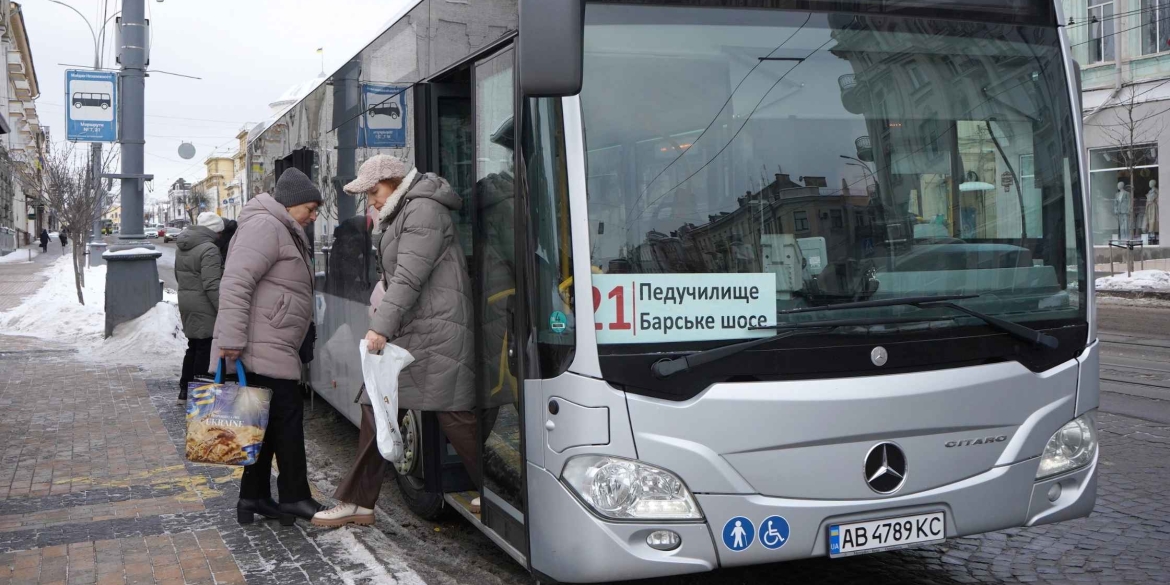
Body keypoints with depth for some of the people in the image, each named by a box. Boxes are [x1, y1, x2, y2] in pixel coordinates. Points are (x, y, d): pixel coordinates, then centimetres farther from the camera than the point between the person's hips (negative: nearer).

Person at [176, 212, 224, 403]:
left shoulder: (182, 247, 12)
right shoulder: (209, 249, -18)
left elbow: (178, 275, 23)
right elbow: (212, 285, -23)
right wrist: (224, 310, -21)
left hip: (186, 303, 9)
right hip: (203, 307, -9)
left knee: (193, 346, 19)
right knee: (204, 349, -1)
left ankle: (185, 390, 24)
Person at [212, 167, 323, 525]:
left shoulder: (285, 233, 24)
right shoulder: (265, 226, -11)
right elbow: (235, 282, -21)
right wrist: (231, 338, -26)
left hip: (271, 349, 11)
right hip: (263, 347, -11)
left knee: (268, 422, 12)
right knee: (287, 418, -6)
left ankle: (254, 498, 17)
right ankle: (294, 498, 2)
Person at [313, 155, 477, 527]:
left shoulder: (423, 210, -11)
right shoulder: (402, 214, 21)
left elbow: (410, 277, -20)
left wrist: (381, 326, -24)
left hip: (435, 329, -10)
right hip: (406, 330, 10)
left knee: (453, 415, -8)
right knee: (376, 409, 7)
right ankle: (357, 503, 13)